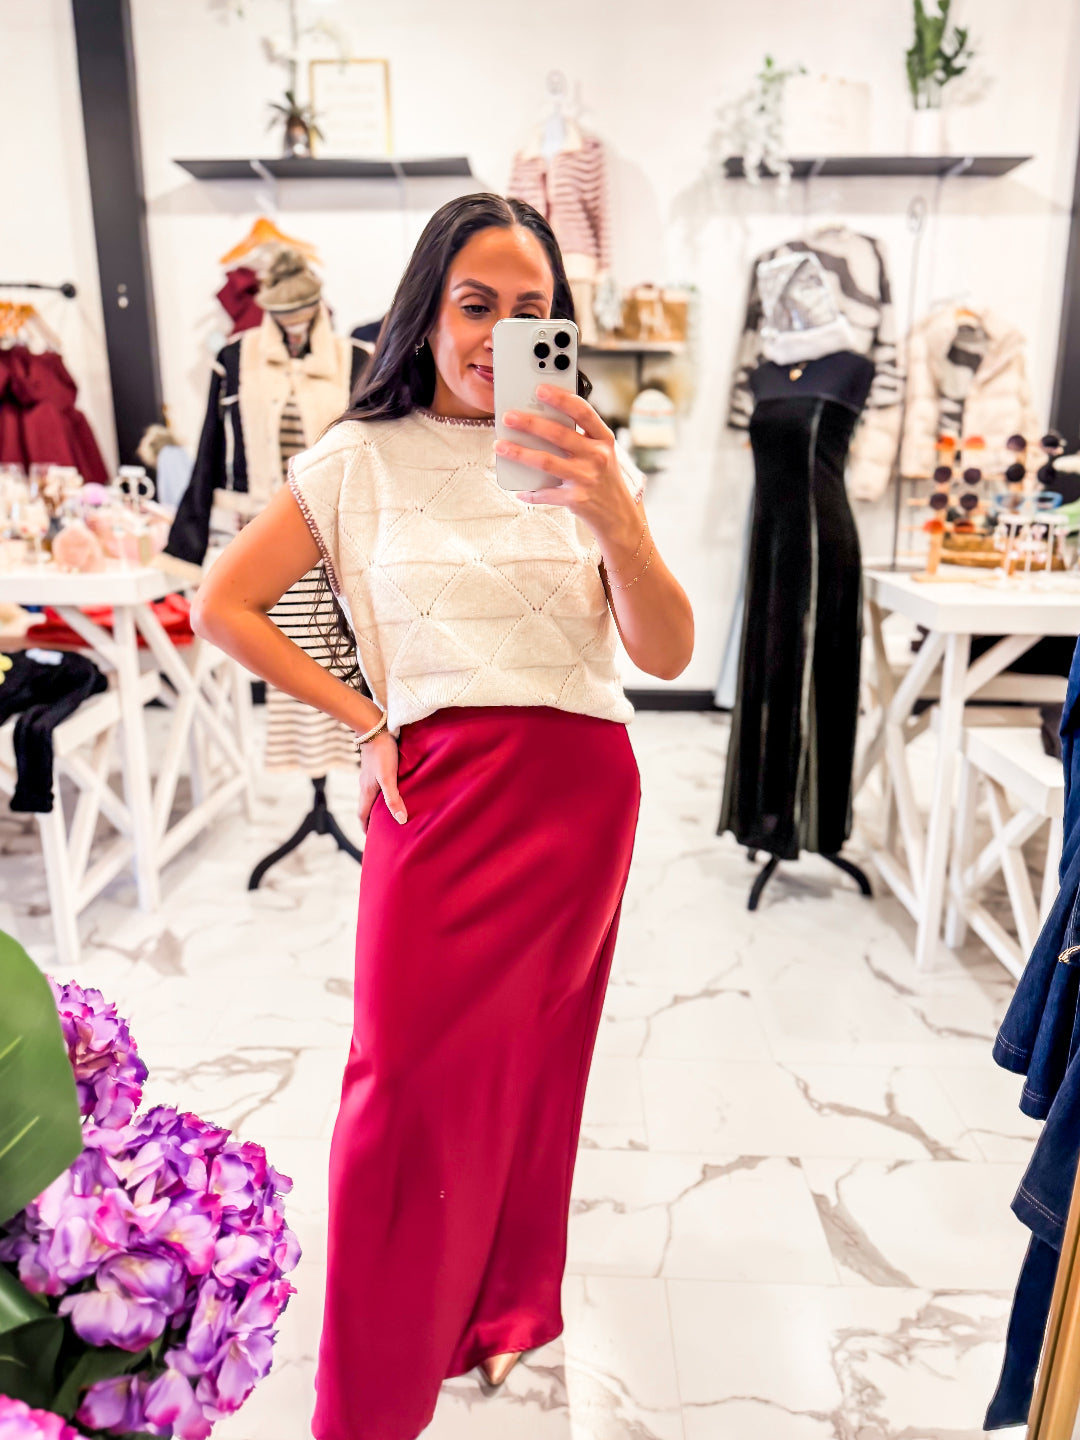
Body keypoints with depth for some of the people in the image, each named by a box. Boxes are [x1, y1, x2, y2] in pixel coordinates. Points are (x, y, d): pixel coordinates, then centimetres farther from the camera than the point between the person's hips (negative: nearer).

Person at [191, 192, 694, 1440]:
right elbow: (222, 604, 3)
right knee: (410, 1079, -2)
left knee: (530, 1063, 14)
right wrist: (361, 721, -4)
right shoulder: (363, 458, 2)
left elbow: (667, 653, -3)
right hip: (440, 792, -2)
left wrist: (615, 516, -20)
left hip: (583, 789, 3)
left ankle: (503, 1303, 42)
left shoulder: (585, 456, 6)